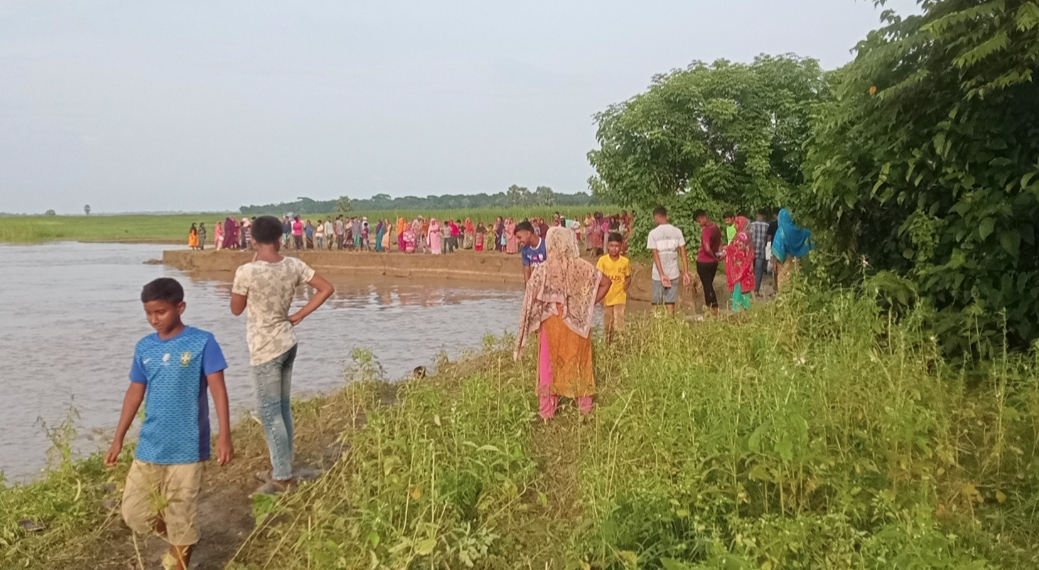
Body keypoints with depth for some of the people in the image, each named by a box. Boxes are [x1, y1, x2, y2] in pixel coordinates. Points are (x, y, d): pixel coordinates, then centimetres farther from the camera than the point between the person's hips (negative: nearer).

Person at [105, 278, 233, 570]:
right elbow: (135, 393, 12)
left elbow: (218, 388, -12)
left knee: (182, 517, 5)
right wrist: (118, 440, 14)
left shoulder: (202, 342, -10)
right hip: (149, 447, 5)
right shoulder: (144, 347, 4)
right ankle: (177, 541, 37)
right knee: (135, 514, 11)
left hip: (186, 448, -5)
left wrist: (225, 436, -19)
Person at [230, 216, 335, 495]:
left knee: (270, 412, 3)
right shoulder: (293, 265, -4)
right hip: (288, 343, 6)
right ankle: (284, 468, 28)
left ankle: (282, 477, 8)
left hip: (265, 349, -6)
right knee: (283, 407, 17)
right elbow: (326, 288, 1)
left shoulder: (247, 271, -19)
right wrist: (299, 316, 3)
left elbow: (236, 309, -3)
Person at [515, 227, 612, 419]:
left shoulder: (543, 270, -13)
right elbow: (606, 283, -4)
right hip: (577, 323, 2)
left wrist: (536, 322, 4)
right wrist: (589, 304, 3)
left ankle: (547, 409, 15)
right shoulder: (582, 267, -8)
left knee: (550, 364, 10)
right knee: (579, 363, 16)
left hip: (552, 322, -2)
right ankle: (585, 405, 26)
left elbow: (532, 299, -11)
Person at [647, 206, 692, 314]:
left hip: (658, 275, -2)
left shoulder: (653, 233, -8)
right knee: (670, 304, 7)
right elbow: (683, 253, -2)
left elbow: (656, 256, -14)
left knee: (657, 305, 9)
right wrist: (686, 273, 1)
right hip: (673, 273, 2)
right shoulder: (677, 231, 0)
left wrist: (662, 275, -15)